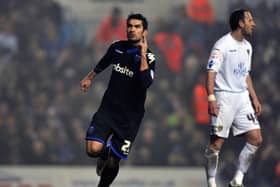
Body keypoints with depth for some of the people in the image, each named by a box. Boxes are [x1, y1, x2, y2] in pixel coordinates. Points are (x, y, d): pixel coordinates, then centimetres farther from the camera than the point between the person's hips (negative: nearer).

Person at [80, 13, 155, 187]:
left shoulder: (149, 58, -10)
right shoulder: (117, 47, 3)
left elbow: (146, 83, -29)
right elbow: (103, 63, 26)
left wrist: (142, 54, -27)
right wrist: (90, 77, 37)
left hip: (130, 117, -2)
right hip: (108, 108, 3)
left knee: (113, 163, 1)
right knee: (93, 149, -18)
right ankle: (104, 154, 18)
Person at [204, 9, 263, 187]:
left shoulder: (247, 46, 14)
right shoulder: (222, 45, -10)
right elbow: (211, 72, -14)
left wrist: (254, 98, 18)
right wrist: (211, 98, -23)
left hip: (243, 97, 7)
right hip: (224, 97, -7)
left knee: (256, 139, -2)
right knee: (217, 142, -6)